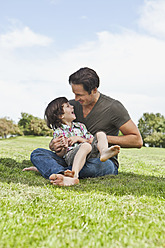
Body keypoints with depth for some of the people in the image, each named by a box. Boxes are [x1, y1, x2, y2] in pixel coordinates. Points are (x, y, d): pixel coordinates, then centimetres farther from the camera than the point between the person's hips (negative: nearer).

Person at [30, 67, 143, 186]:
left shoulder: (113, 107, -9)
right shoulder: (72, 105, 6)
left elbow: (137, 141, -8)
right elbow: (58, 136, 16)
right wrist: (53, 145, -10)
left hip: (105, 161, -4)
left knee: (97, 163, -43)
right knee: (37, 153, -19)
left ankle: (49, 169, -31)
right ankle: (64, 176, -49)